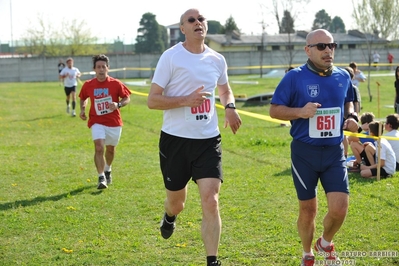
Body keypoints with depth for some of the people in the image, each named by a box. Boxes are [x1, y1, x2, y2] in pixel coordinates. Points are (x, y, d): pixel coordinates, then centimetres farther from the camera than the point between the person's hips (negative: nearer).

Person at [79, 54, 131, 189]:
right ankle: (101, 178, -16)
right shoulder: (88, 85, -3)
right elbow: (83, 98, 15)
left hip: (114, 122, 1)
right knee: (99, 147, -20)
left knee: (110, 149, 17)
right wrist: (82, 109, -3)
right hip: (97, 122, -1)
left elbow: (127, 98, -1)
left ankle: (108, 170, 47)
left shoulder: (116, 84, -8)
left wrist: (118, 105, -20)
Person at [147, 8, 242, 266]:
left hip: (208, 140, 2)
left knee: (211, 201, -11)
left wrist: (230, 106, 3)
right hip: (175, 139, -2)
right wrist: (186, 101, -22)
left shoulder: (217, 60, 5)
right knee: (177, 201, 14)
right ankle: (170, 216, 52)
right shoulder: (171, 57, -8)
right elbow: (152, 100, -9)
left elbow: (225, 90, 25)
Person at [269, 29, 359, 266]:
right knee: (308, 210, 8)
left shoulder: (343, 76, 4)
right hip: (305, 153, -3)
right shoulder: (295, 77, -8)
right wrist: (300, 112, -22)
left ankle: (326, 243, 25)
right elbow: (275, 110, -5)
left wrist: (351, 117, 1)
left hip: (334, 152, 3)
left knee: (340, 207, -7)